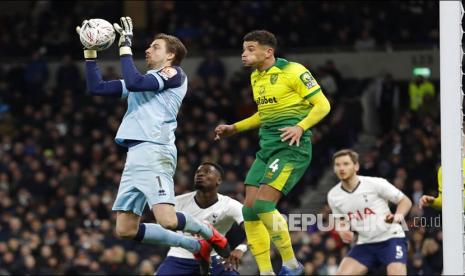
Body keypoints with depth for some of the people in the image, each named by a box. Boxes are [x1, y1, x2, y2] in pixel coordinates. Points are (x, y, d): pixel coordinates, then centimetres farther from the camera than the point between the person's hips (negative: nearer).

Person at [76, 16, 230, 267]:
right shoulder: (144, 79, 27)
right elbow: (96, 87, 25)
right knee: (125, 230, 2)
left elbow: (134, 83, -14)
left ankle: (209, 233, 11)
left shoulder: (174, 74, 3)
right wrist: (90, 51, 19)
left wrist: (125, 46, -7)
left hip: (154, 152, -9)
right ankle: (196, 247, 14)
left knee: (167, 220, -22)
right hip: (134, 155, 9)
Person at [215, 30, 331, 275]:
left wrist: (300, 127, -24)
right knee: (249, 209, -1)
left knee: (263, 205, -20)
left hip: (291, 147, -9)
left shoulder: (293, 71, -9)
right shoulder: (255, 77, 16)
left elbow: (322, 105, -10)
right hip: (267, 146, 9)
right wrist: (234, 128, 21)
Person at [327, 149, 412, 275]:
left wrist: (398, 216, -24)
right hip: (365, 244, 5)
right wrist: (343, 232, -4)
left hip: (390, 238, -5)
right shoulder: (333, 195, 1)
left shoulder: (375, 184, -13)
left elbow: (405, 201, -4)